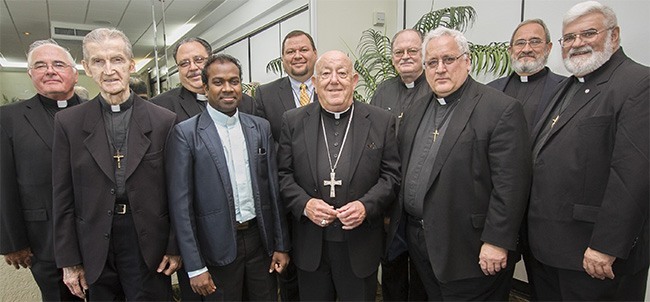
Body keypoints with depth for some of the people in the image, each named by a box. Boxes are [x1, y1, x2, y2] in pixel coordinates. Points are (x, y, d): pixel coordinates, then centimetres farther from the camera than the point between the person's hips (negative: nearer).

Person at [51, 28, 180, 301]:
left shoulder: (164, 120, -5)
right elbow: (63, 197, 2)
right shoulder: (68, 122, -1)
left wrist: (175, 247, -2)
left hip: (149, 245, -1)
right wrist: (69, 261, 2)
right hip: (95, 251, 2)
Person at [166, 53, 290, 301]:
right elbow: (180, 204, -7)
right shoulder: (185, 133, -7)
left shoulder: (261, 127, 4)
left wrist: (281, 245, 5)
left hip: (261, 239, 3)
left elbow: (273, 188, 5)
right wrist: (195, 266, -8)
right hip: (218, 248, -3)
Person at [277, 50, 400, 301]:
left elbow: (391, 175, -2)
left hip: (360, 245, 0)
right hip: (310, 245, 1)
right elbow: (282, 173, 0)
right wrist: (304, 203, -15)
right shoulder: (293, 121, 1)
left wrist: (366, 206, -16)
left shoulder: (382, 121, -2)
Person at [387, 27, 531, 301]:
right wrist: (394, 217, 12)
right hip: (418, 242, 6)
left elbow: (510, 184, -16)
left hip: (468, 250, -6)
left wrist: (496, 242, -18)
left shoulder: (502, 109, -12)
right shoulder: (415, 111, 10)